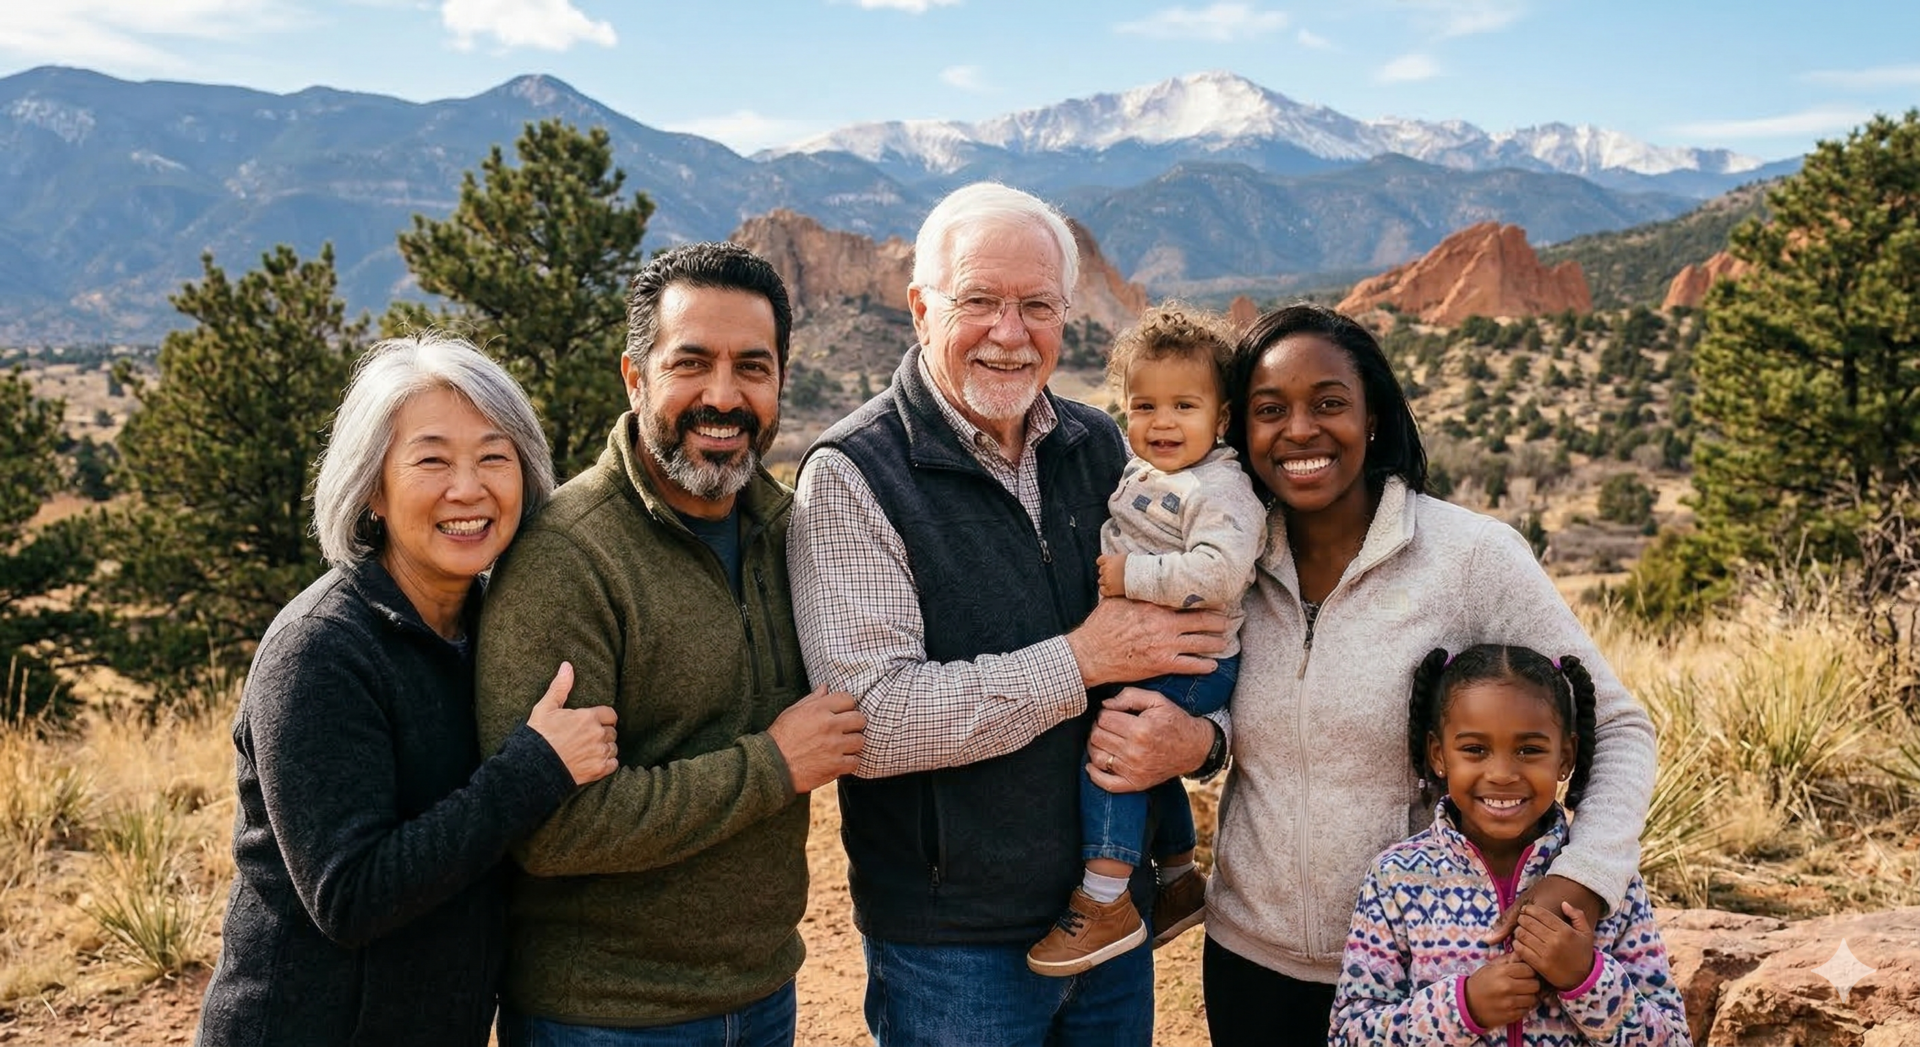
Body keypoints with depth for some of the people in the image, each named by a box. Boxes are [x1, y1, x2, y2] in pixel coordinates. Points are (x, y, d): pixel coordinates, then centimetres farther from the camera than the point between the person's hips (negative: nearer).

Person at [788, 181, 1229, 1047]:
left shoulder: (1101, 447, 3)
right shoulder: (852, 475, -14)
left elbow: (1202, 632, 7)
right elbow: (866, 717, -24)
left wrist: (1202, 735, -14)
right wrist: (1079, 661, -21)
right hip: (952, 945, -5)